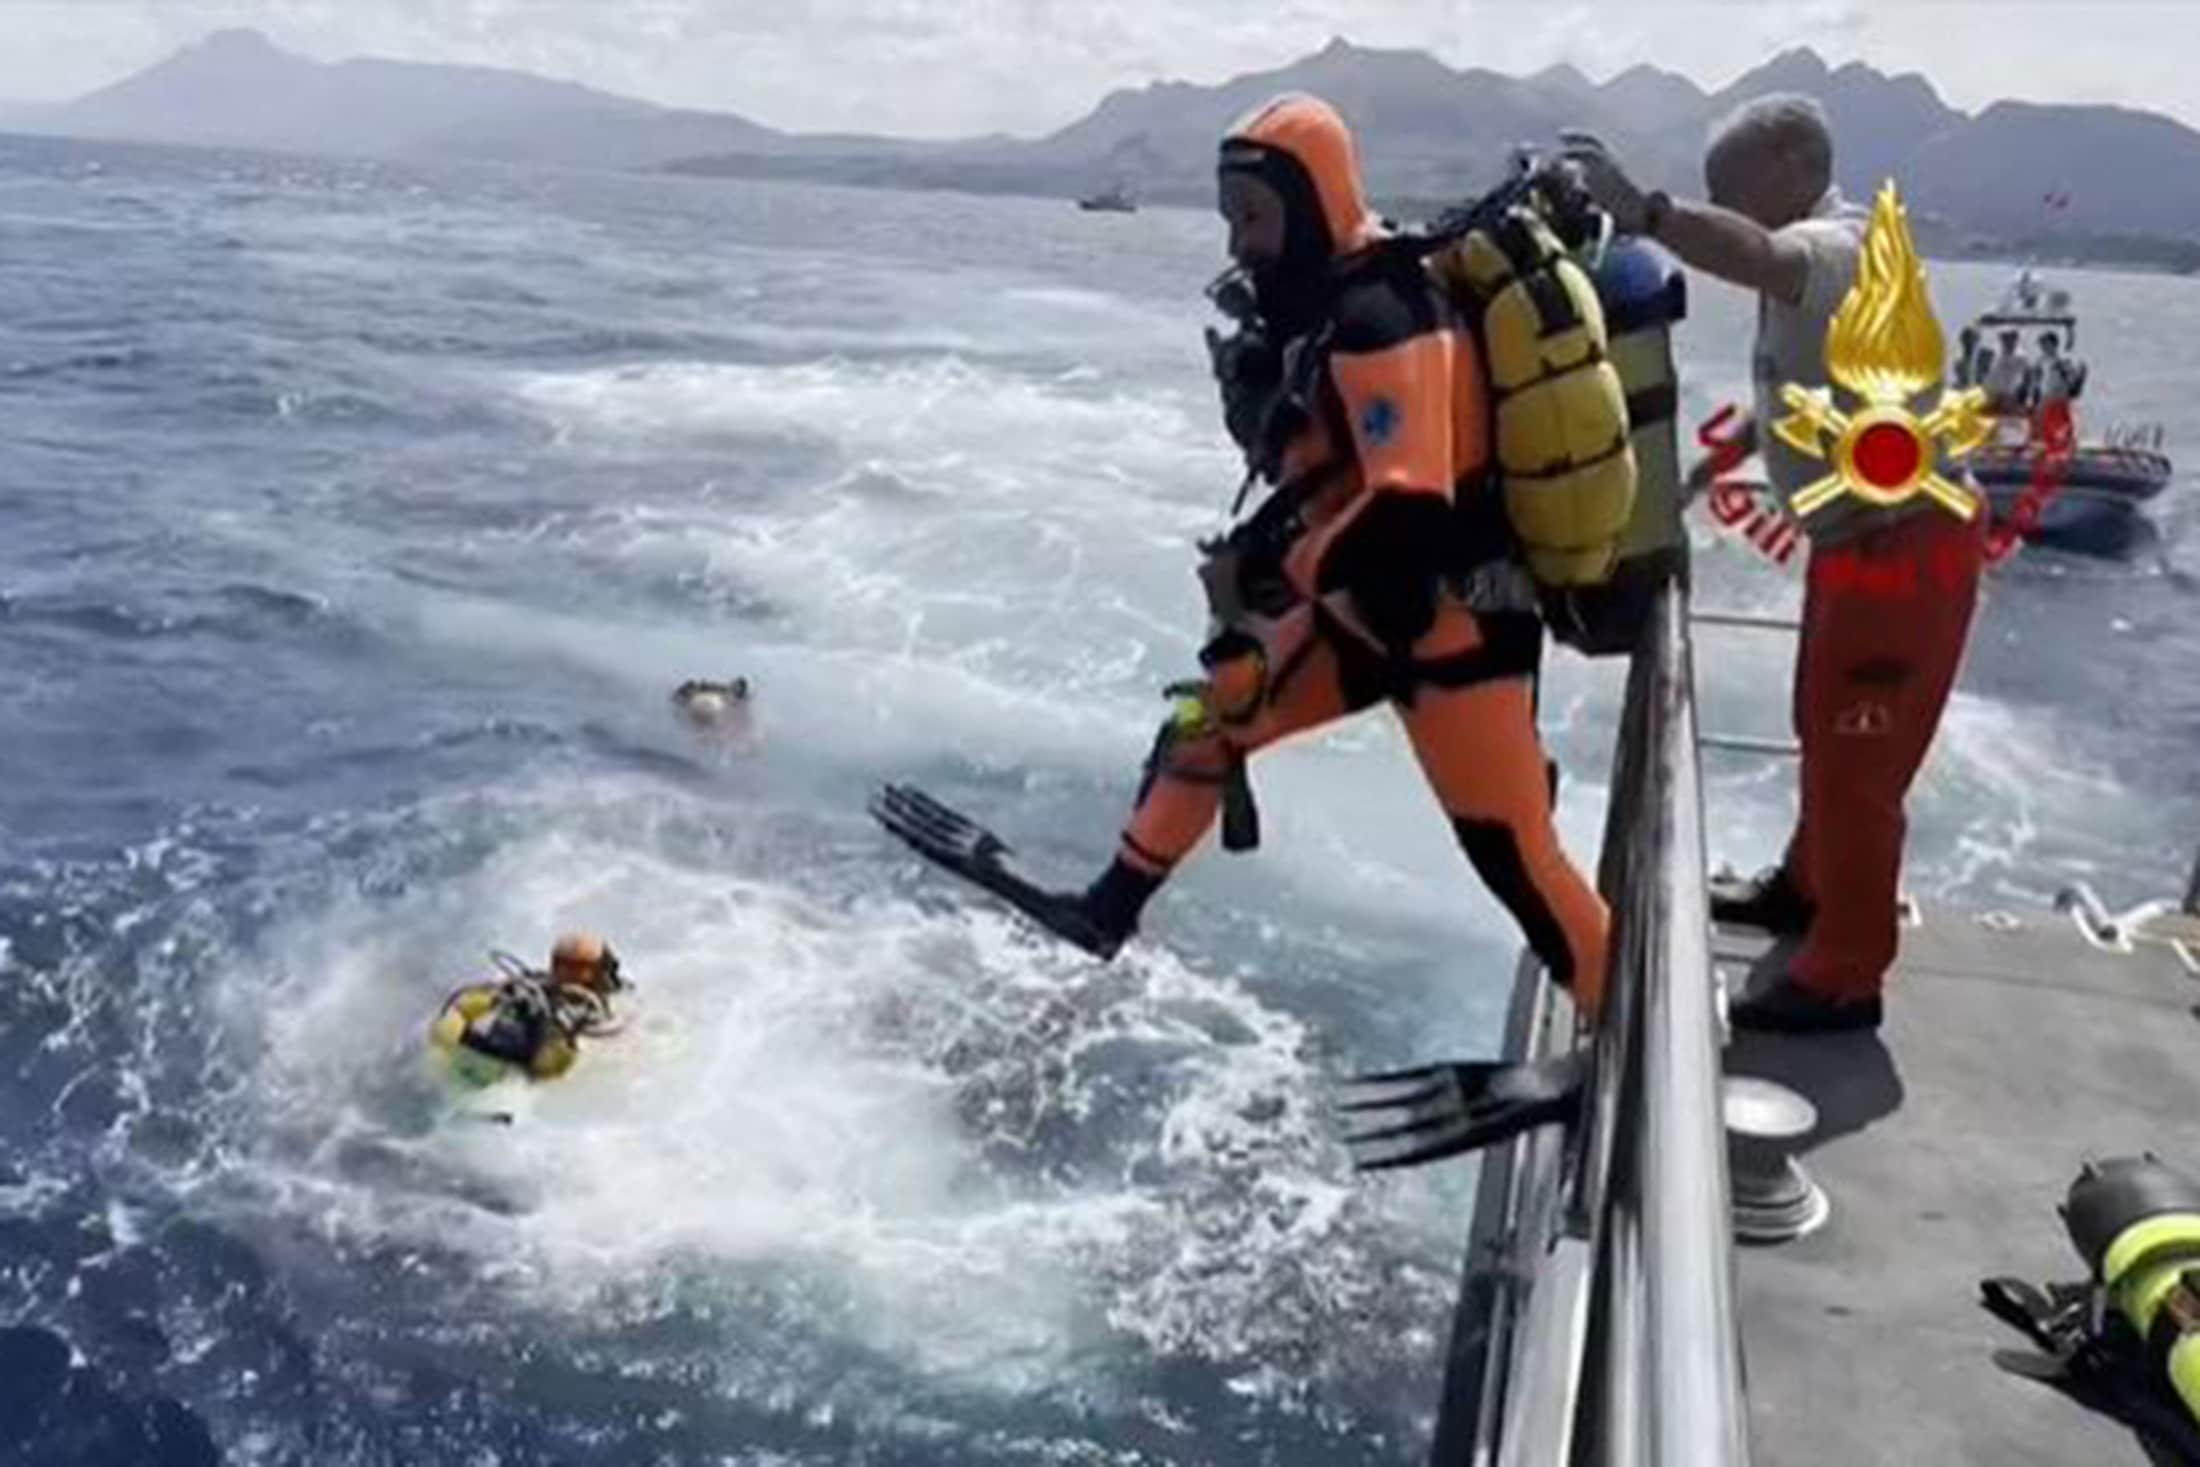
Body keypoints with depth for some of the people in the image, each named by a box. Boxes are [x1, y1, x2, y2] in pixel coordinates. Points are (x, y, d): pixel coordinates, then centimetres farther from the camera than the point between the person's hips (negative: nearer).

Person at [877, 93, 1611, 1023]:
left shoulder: (1379, 325, -22)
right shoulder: (1310, 311, 9)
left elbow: (1409, 511, -30)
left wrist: (1267, 574, -21)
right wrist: (1261, 556, 0)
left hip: (1454, 623, -9)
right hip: (1369, 608, 10)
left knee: (1514, 855, -8)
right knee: (1211, 711, 15)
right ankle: (1107, 916, 29)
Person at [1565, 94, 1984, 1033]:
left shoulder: (1841, 246, -21)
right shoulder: (1811, 255, 11)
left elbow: (1757, 259, -46)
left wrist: (1640, 209, -59)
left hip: (1907, 541, -10)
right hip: (1857, 536, 10)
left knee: (1859, 757, -3)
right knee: (1825, 733, 23)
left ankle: (1845, 979, 8)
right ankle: (1808, 888, 43)